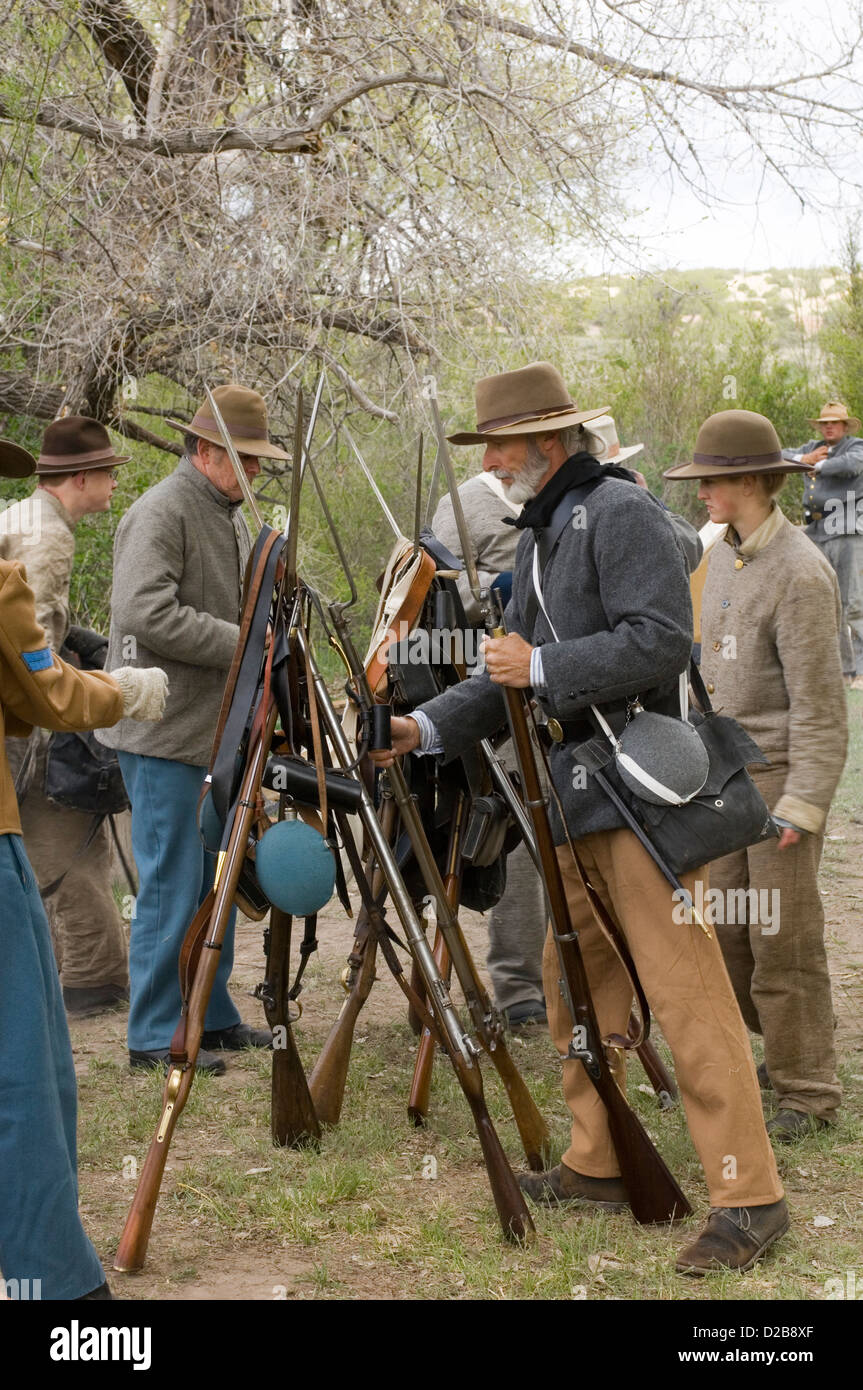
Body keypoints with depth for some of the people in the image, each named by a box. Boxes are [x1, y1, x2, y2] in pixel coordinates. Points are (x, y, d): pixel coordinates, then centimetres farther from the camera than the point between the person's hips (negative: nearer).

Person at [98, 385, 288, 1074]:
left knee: (216, 880, 14)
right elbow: (146, 613, -26)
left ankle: (213, 1016, 24)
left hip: (216, 728, 9)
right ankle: (156, 1034, 3)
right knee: (171, 883, -5)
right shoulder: (160, 513, -14)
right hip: (165, 733, -9)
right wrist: (243, 643, -22)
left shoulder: (231, 516, 16)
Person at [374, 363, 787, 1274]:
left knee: (686, 993, -10)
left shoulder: (621, 514, -11)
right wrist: (426, 728, 9)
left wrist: (542, 667, -18)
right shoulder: (538, 535, 18)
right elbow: (515, 668, 20)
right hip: (571, 799, 10)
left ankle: (748, 1195, -5)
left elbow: (661, 642, -21)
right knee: (574, 985, 15)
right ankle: (596, 1166, 27)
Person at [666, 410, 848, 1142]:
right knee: (725, 927, 11)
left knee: (782, 937, -5)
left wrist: (803, 801, -20)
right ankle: (785, 1047, 28)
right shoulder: (724, 557, 10)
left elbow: (819, 702, -17)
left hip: (783, 771, -8)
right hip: (728, 770, 8)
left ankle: (809, 1092, 7)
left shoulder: (800, 572, -16)